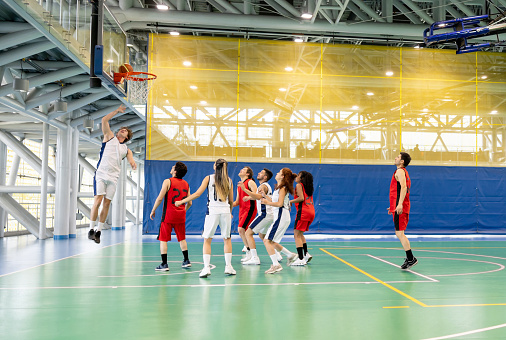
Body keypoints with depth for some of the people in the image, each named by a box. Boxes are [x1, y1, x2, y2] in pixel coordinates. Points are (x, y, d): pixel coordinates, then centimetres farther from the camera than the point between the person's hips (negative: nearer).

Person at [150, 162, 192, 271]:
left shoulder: (168, 182, -7)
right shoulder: (186, 184, 8)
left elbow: (160, 198, -12)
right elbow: (189, 203, 11)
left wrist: (153, 211, -1)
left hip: (168, 215, -5)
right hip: (181, 216, 5)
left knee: (163, 239, 3)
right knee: (182, 238, 18)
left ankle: (164, 264, 0)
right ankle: (186, 261, 21)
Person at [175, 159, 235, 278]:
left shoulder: (209, 178, 0)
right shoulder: (229, 180, 8)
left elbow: (197, 194, -6)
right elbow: (231, 200, 12)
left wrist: (181, 201, 2)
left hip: (212, 211, -2)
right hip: (225, 211, 2)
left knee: (207, 240, 5)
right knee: (227, 239, 15)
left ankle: (206, 267, -3)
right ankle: (228, 267, 15)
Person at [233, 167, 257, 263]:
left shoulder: (250, 182, -5)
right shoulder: (239, 185, 20)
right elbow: (237, 202, 22)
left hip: (249, 209, -9)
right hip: (242, 210, 9)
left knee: (241, 229, -18)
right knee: (242, 231, 5)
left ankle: (250, 252, -11)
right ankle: (249, 254, 12)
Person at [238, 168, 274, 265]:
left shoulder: (263, 186, -12)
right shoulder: (267, 186, 20)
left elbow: (258, 197, -32)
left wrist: (245, 189, -35)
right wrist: (250, 197, 39)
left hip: (264, 214, -10)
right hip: (270, 215, 10)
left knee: (248, 233, -9)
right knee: (262, 235, 26)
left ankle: (255, 258, -15)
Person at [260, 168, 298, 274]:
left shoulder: (283, 188, -10)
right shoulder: (279, 187, 18)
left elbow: (279, 203, -19)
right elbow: (275, 201, 22)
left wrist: (267, 202, -9)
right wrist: (265, 196, 22)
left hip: (281, 217, -10)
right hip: (279, 217, 10)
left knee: (267, 240, -13)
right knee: (271, 241, 14)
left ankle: (276, 265, -14)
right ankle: (290, 255, 22)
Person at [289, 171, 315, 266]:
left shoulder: (299, 185, -1)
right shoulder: (309, 187, 22)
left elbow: (301, 198, -14)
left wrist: (291, 201, -2)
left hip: (303, 211, -8)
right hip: (311, 211, 9)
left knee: (297, 235, -6)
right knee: (300, 234, 22)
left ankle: (301, 259, -12)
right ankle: (306, 254, 16)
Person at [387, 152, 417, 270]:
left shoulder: (400, 171, -9)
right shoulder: (404, 172, 22)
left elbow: (403, 187, -24)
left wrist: (400, 204, -33)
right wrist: (393, 206, 30)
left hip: (400, 208, -10)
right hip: (400, 207, 10)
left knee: (399, 233, -9)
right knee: (399, 233, 13)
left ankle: (411, 258, -7)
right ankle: (409, 258, 15)